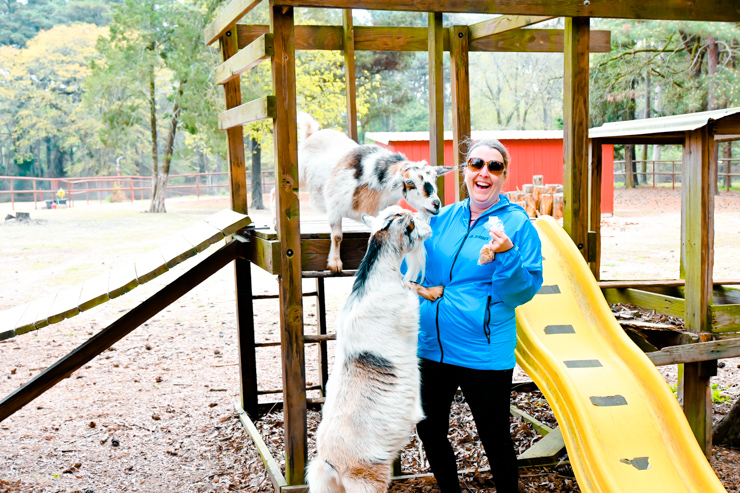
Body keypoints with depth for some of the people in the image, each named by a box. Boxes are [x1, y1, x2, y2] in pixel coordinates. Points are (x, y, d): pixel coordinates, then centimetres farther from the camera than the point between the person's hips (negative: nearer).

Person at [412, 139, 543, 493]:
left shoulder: (518, 224, -6)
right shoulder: (443, 218, 8)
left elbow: (526, 290, -13)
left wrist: (506, 256, -28)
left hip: (484, 354, -5)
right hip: (431, 345, 5)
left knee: (495, 440, 6)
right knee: (429, 430, 17)